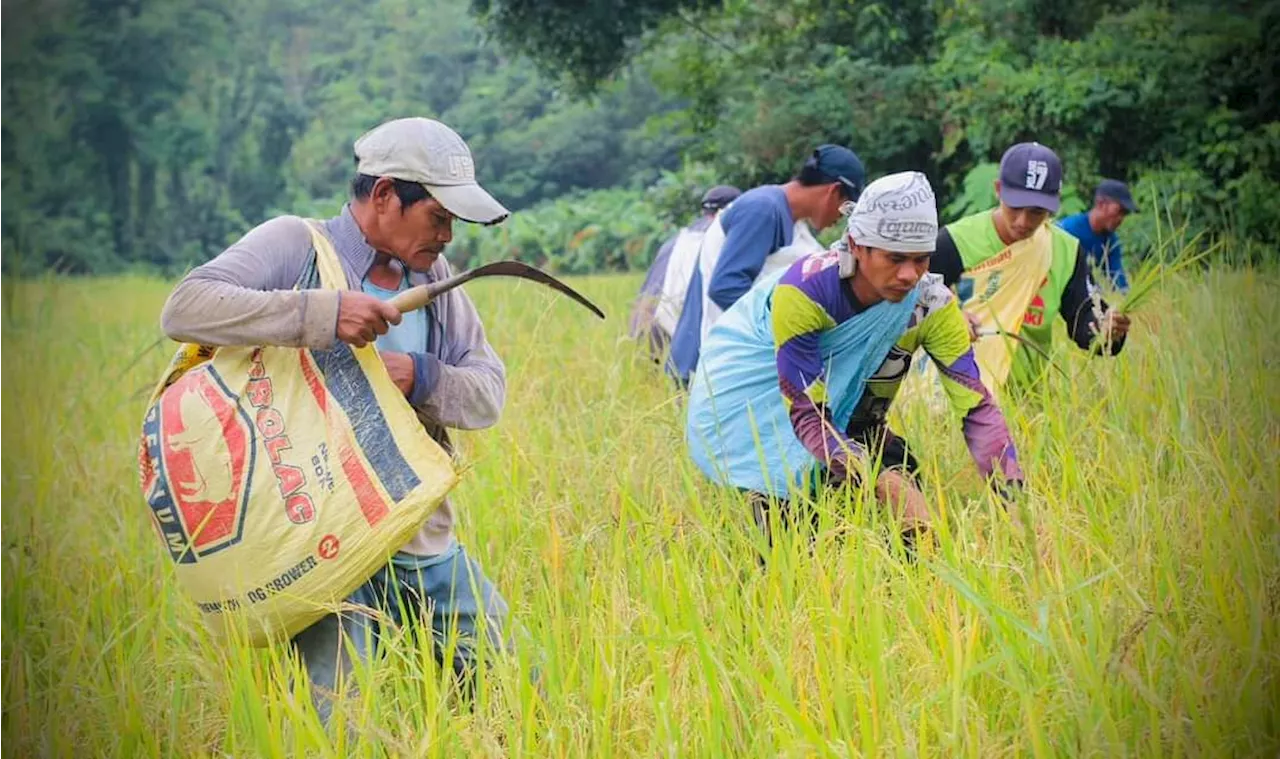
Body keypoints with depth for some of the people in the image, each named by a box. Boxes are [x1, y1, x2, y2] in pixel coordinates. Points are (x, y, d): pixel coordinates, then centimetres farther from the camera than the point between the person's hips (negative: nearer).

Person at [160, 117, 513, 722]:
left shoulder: (433, 274, 12)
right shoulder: (294, 245, -6)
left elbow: (489, 392, 9)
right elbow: (183, 310, -20)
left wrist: (420, 378, -13)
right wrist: (321, 313, -28)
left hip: (425, 542, 6)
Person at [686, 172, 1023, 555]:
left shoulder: (930, 302, -23)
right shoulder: (803, 290, -36)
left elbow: (976, 404, -26)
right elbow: (806, 412, -37)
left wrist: (1014, 501, -40)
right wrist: (883, 481, -49)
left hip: (840, 401, 5)